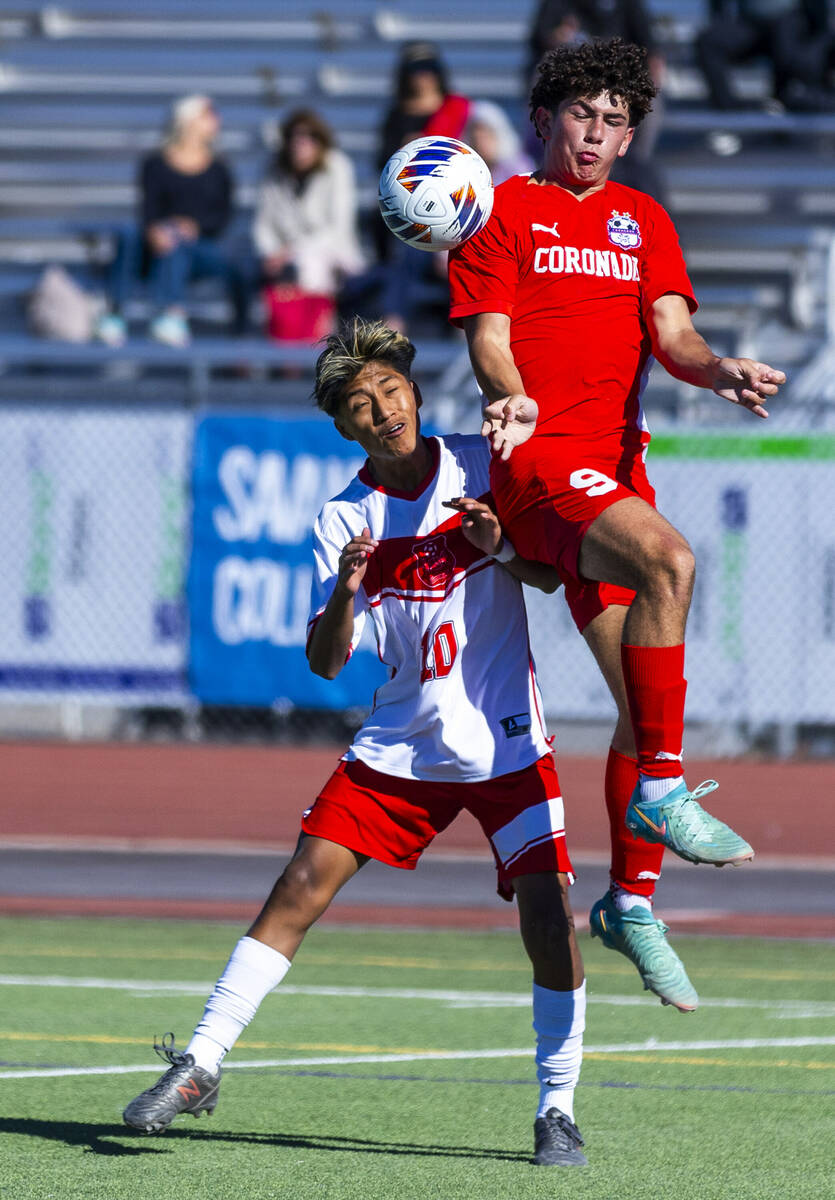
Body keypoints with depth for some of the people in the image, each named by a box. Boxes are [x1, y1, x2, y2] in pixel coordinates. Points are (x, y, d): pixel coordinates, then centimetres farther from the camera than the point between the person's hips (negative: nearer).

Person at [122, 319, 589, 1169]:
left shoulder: (482, 467, -1)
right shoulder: (343, 522, 1)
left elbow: (554, 573, 0)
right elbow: (325, 659, -6)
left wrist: (502, 546, -21)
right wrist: (345, 592, -26)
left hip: (507, 743, -1)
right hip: (400, 742, 1)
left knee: (547, 914, -12)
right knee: (303, 886, -8)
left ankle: (557, 1111, 1)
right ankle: (200, 1064, -1)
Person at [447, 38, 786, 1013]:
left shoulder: (642, 221, 22)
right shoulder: (506, 211, 9)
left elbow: (670, 333, 11)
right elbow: (488, 337, 1)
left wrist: (720, 371, -12)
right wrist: (511, 399, -22)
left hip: (619, 468, 6)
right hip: (540, 457, -6)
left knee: (645, 699, 3)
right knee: (667, 560, -34)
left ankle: (630, 900, 16)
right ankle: (661, 790, -31)